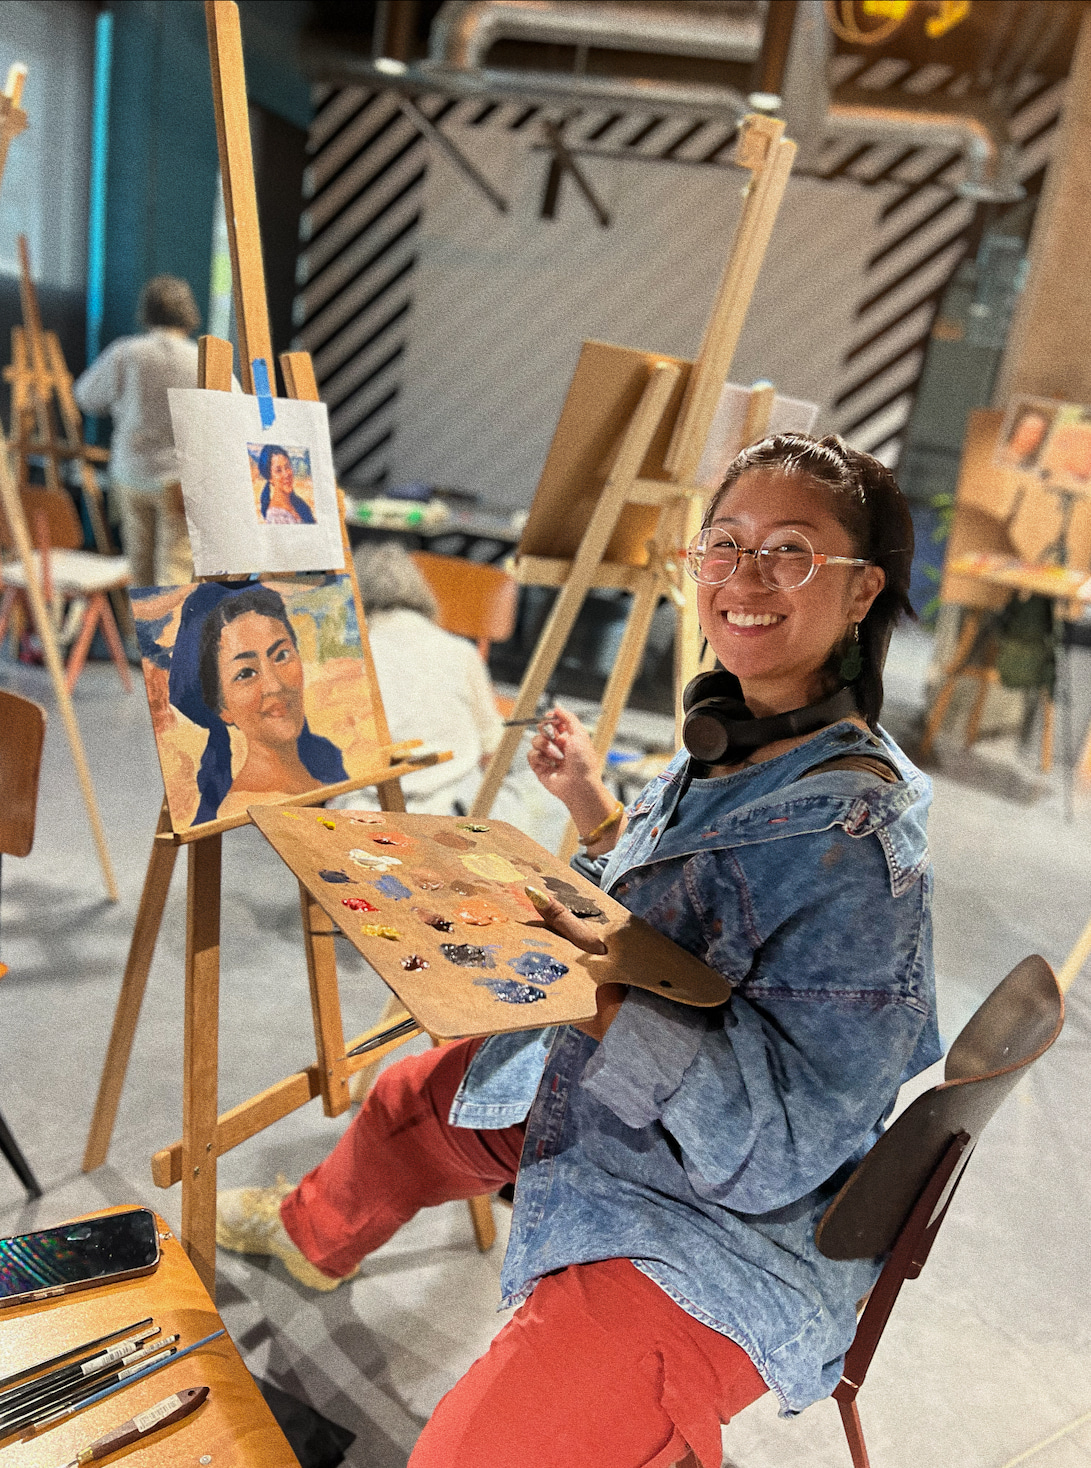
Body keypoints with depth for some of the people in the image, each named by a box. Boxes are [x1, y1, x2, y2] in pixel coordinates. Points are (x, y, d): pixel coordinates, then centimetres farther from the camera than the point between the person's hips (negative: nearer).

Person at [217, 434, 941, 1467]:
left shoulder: (856, 838, -29)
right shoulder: (736, 748, -2)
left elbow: (778, 1148, -28)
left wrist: (593, 995, -39)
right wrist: (595, 810, 1)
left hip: (719, 1236, -8)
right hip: (594, 1104, 9)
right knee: (409, 1099, 24)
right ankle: (312, 1233, 59)